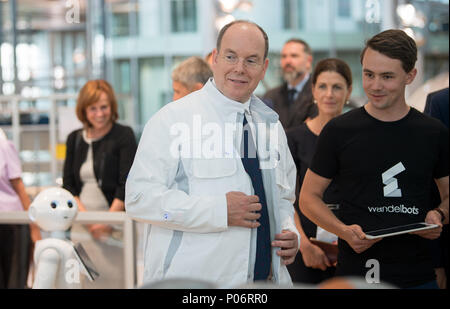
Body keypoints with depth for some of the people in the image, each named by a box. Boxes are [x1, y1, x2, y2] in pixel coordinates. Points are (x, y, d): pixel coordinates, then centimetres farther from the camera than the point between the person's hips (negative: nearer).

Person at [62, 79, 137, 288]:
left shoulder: (124, 136, 0)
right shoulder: (75, 139, 14)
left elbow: (126, 185, -7)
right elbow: (68, 184, 10)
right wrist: (85, 216, -6)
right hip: (81, 225, 4)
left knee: (114, 278, -10)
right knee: (85, 279, -1)